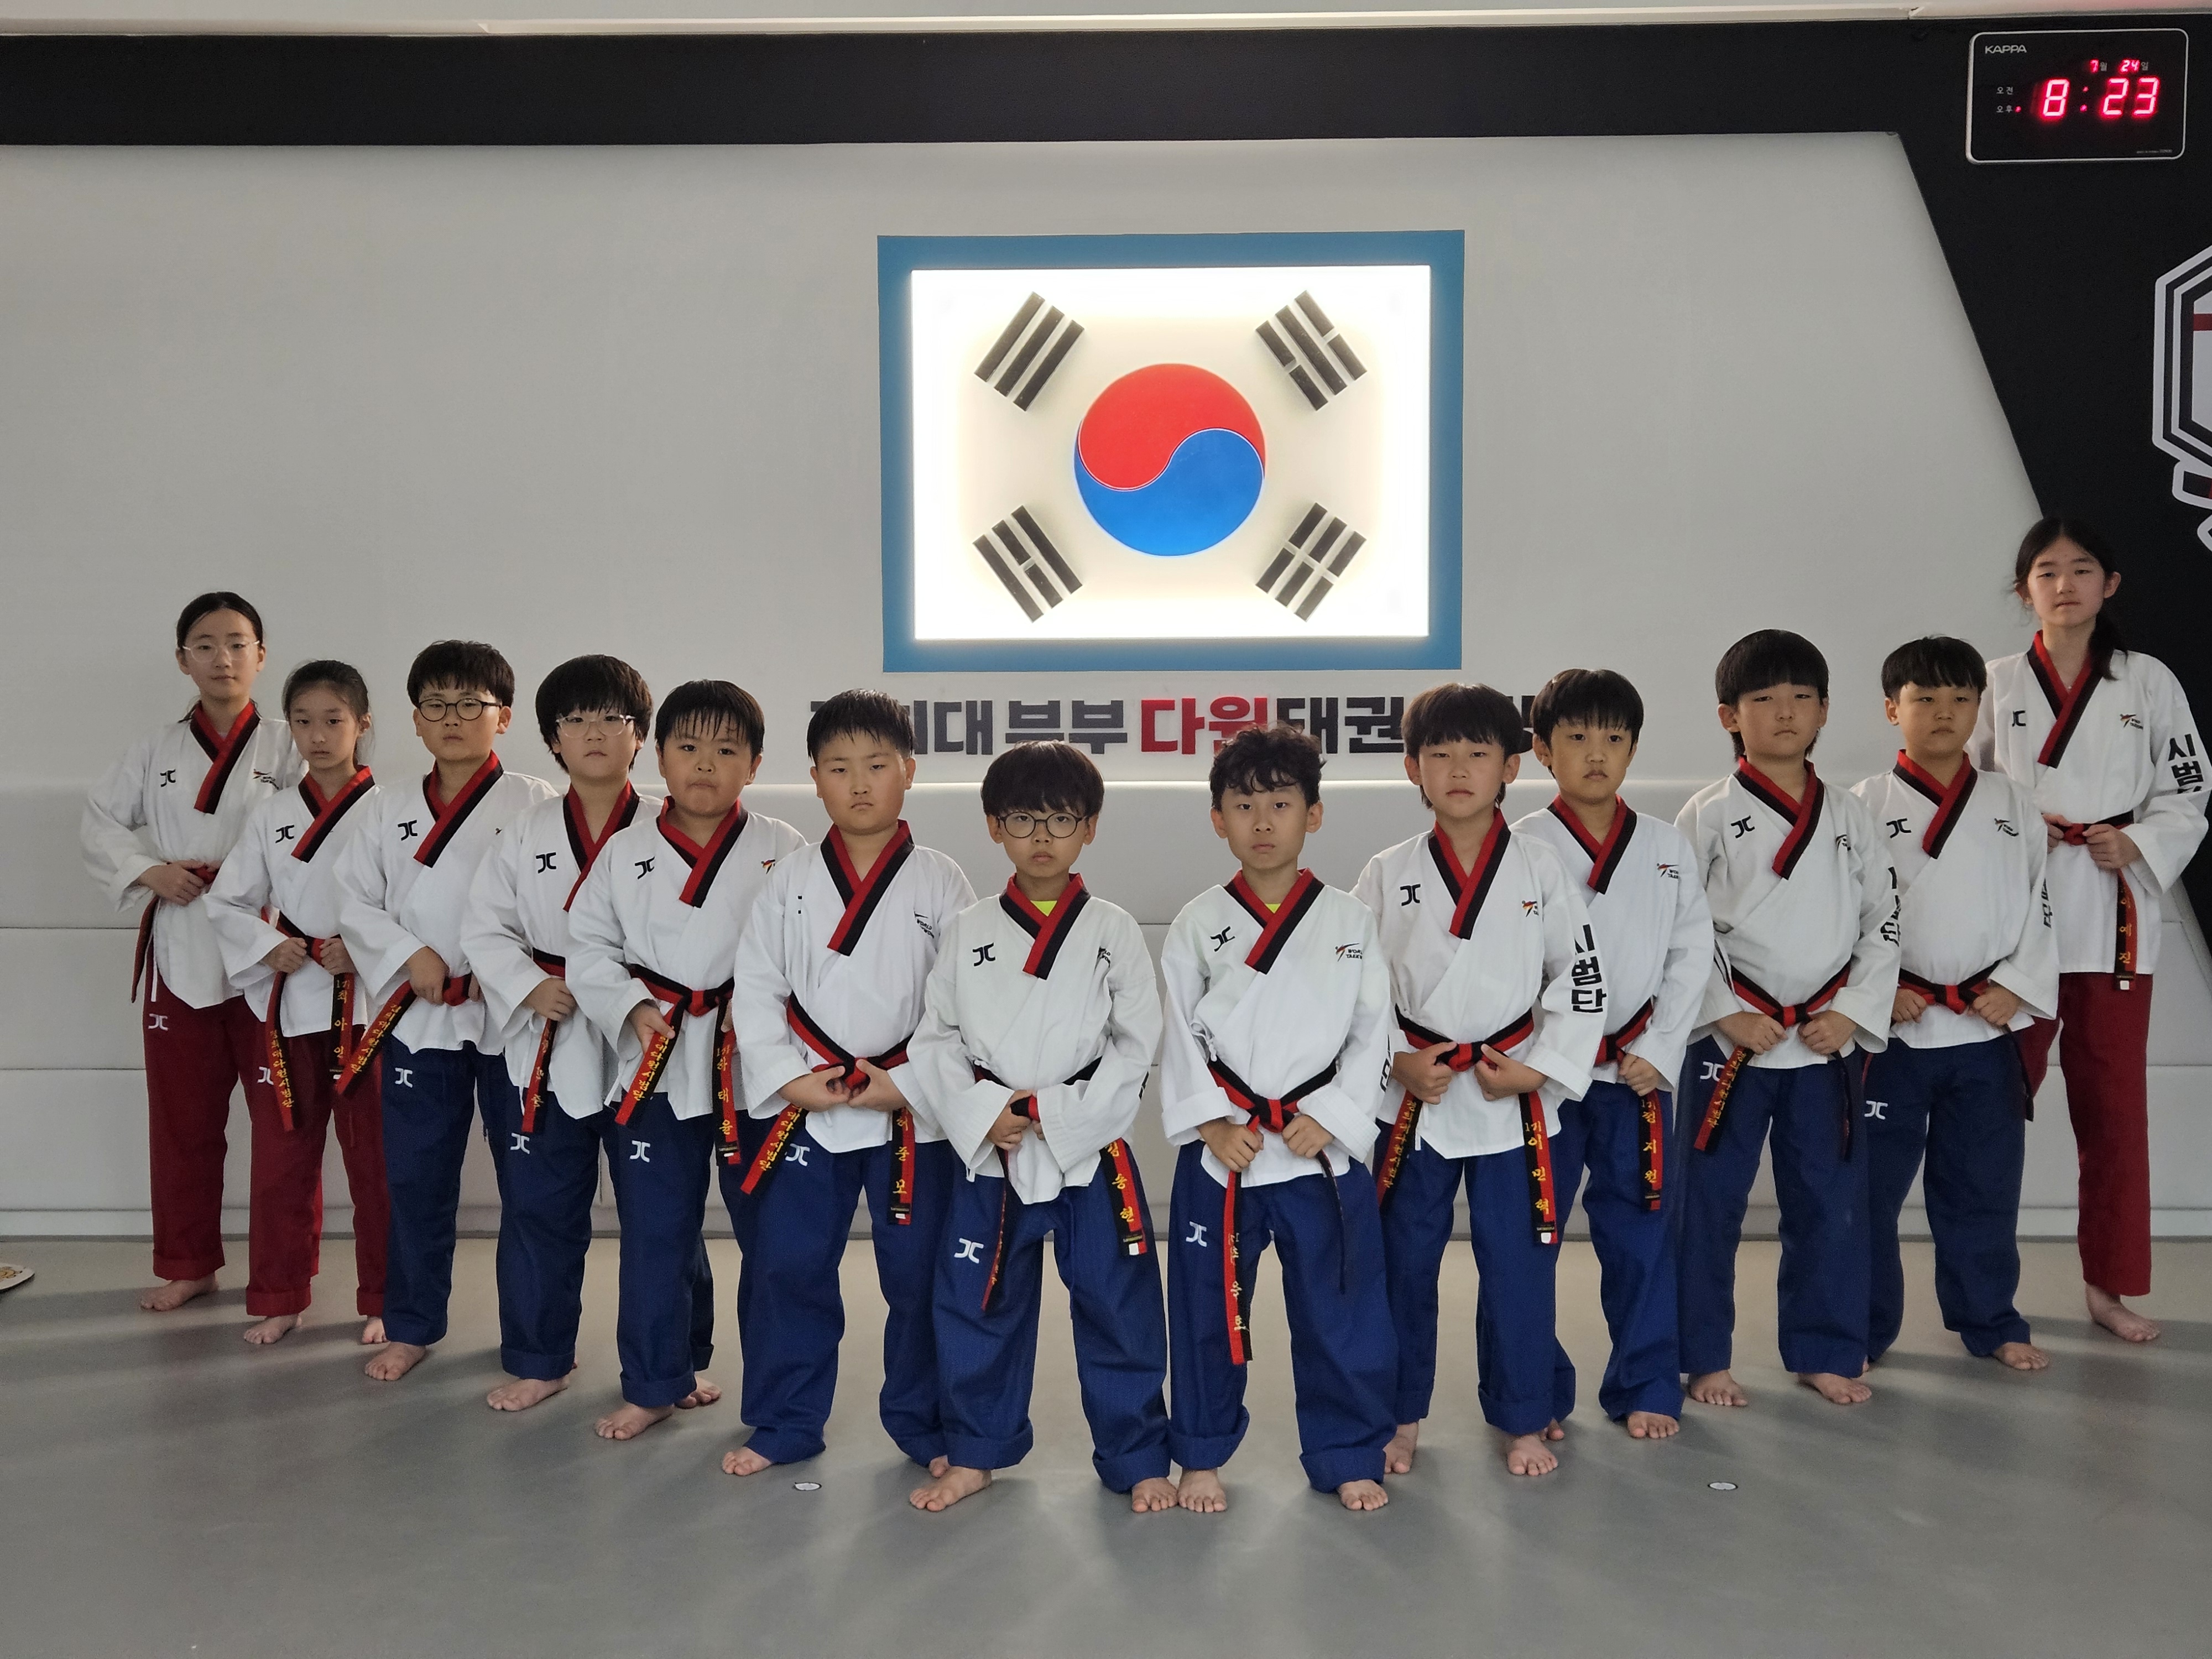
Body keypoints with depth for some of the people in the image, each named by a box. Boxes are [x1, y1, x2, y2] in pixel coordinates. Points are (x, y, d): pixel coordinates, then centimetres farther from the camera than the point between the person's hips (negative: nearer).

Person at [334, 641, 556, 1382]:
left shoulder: (534, 803, -5)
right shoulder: (392, 806, 9)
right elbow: (353, 896, 6)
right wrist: (411, 954, -8)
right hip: (416, 1016, 4)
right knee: (416, 1179, 12)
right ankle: (412, 1325, 27)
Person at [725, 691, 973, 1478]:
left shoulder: (940, 883, -3)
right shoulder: (791, 881, 2)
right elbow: (757, 988, 1)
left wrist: (908, 1086, -12)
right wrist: (788, 1079, -9)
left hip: (913, 1111, -2)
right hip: (804, 1108, 2)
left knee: (918, 1273, 7)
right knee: (785, 1266, 8)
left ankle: (923, 1423, 26)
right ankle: (785, 1422, 26)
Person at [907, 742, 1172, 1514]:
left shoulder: (1113, 932, -2)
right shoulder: (969, 933, 3)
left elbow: (1137, 1045, -5)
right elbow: (935, 1036, 3)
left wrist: (1058, 1118, -13)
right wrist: (981, 1113, -12)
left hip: (1091, 1152, -2)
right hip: (988, 1154, 2)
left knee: (1118, 1308, 5)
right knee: (976, 1306, 11)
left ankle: (1137, 1459, 22)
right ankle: (976, 1452, 30)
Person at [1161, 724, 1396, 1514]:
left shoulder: (1349, 921, 1)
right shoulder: (1198, 925, 1)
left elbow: (1372, 1032, 0)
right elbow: (1177, 1035, 0)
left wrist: (1329, 1118, -10)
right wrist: (1212, 1123, -10)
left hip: (1324, 1146, 0)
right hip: (1219, 1148, 0)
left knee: (1340, 1307, 7)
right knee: (1208, 1306, 9)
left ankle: (1348, 1457, 25)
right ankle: (1202, 1454, 27)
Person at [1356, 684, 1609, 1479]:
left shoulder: (1540, 867, -2)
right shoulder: (1388, 875, -1)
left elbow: (1582, 979, -1)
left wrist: (1538, 1067, -9)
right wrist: (1397, 1060, -10)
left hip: (1515, 1099, -1)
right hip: (1413, 1098, 1)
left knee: (1519, 1263, 7)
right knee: (1403, 1259, 11)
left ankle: (1525, 1419, 27)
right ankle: (1401, 1413, 28)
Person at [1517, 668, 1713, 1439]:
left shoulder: (1666, 847, 5)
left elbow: (1692, 953, 4)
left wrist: (1658, 1051, -4)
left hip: (1639, 1071, 2)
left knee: (1640, 1231, 9)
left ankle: (1646, 1386, 23)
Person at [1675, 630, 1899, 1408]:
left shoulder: (1849, 817, 7)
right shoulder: (1710, 816, -5)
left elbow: (1883, 922, 7)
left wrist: (1852, 1014, -4)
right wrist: (1726, 1013, -13)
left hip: (1829, 1041, 3)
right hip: (1729, 1040, -3)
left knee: (1831, 1202, 11)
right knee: (1710, 1203, 4)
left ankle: (1825, 1352, 28)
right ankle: (1705, 1357, 18)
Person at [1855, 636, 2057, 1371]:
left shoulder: (2012, 803, 6)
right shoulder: (1866, 806, -3)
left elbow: (2038, 904, 6)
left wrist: (2016, 987, -5)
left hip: (1987, 1027, 3)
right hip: (1892, 1027, -2)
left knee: (1983, 1184, 14)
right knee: (1870, 1182, 4)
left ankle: (1987, 1320, 32)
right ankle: (1862, 1328, 19)